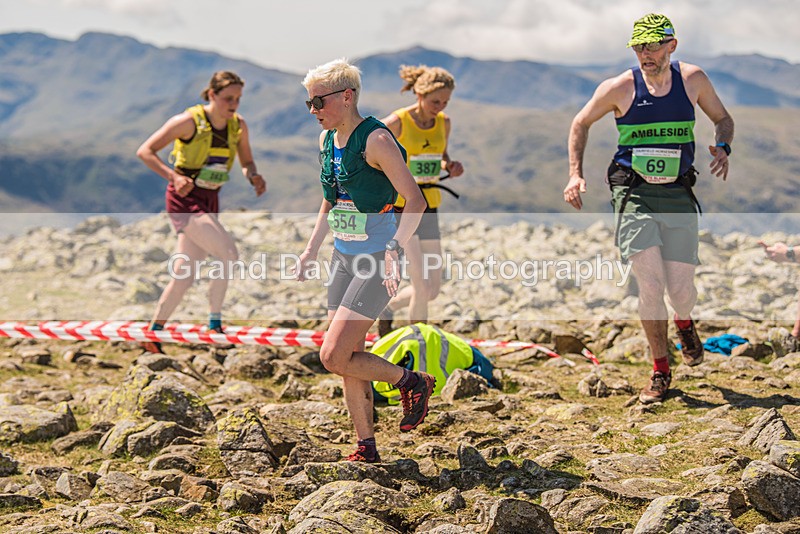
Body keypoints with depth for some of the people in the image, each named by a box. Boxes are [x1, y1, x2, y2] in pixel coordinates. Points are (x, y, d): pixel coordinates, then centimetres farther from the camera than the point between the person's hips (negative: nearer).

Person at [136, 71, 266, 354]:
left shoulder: (238, 126, 2)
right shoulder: (189, 121, -14)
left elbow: (247, 163, 15)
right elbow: (145, 151, -13)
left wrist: (254, 177, -9)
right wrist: (173, 176, -27)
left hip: (209, 201, 7)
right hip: (185, 199, -7)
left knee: (184, 275, 8)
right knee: (229, 253, -21)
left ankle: (154, 333, 20)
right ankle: (214, 324, -11)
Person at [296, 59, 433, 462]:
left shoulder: (376, 139, -17)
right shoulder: (327, 139, 8)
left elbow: (415, 201, -20)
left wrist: (394, 248, -30)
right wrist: (311, 248, 18)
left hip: (377, 261, -8)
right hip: (343, 258, 8)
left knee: (334, 357, -13)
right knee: (348, 359, 9)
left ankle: (411, 382, 8)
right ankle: (366, 447, 21)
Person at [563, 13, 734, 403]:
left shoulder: (693, 79, 2)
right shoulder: (619, 88, -3)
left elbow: (723, 119, 17)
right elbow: (580, 124, 11)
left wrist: (722, 148, -5)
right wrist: (576, 174, 1)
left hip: (678, 196, 1)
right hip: (634, 194, -1)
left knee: (681, 290, -3)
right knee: (650, 283, -13)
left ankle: (684, 323, 36)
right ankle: (660, 371, 4)